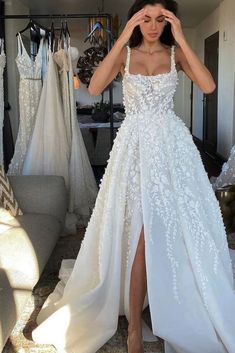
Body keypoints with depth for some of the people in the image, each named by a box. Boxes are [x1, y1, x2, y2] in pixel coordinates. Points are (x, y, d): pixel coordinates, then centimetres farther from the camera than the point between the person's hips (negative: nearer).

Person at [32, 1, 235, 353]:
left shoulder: (175, 53, 7)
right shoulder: (125, 53, 5)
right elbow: (94, 87, -14)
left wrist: (181, 40, -12)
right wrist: (122, 39, -15)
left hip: (172, 145, 2)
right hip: (135, 145, -1)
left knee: (178, 230, 4)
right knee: (140, 234, -5)